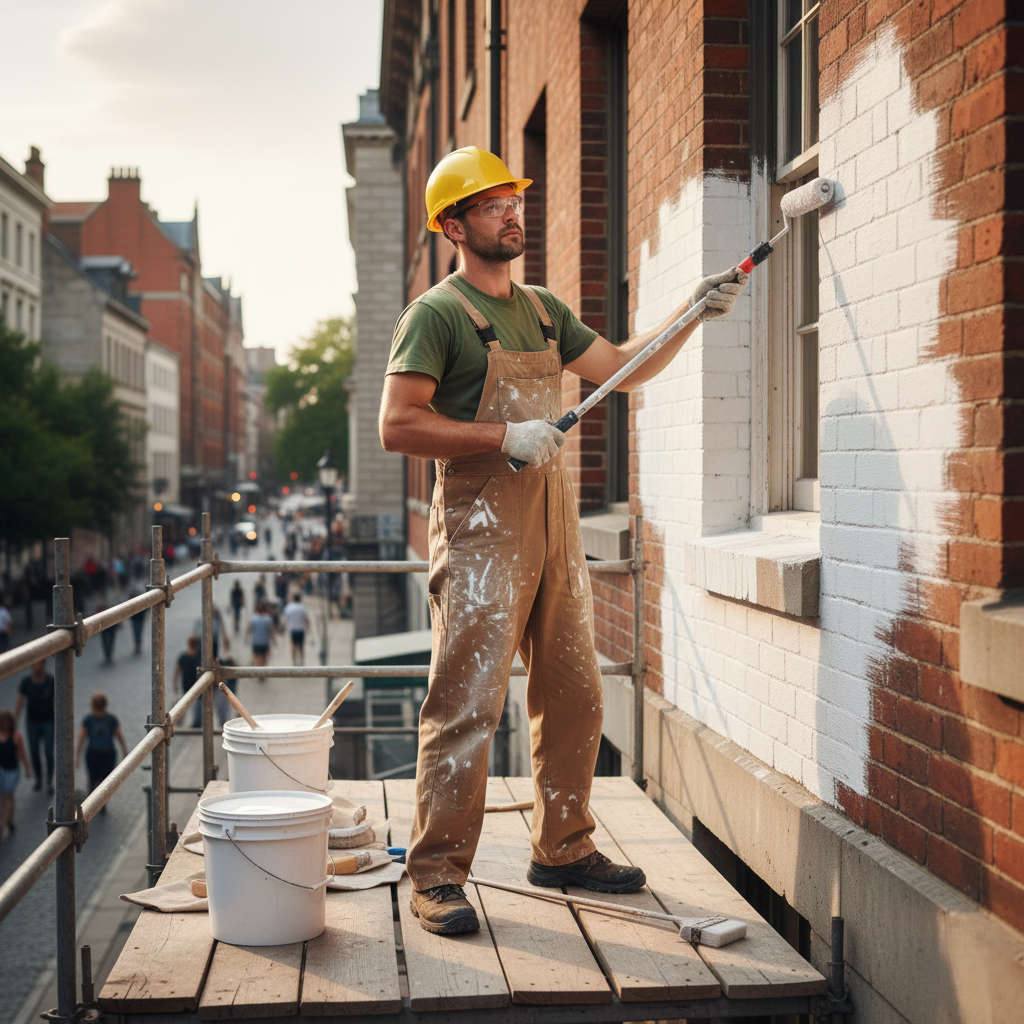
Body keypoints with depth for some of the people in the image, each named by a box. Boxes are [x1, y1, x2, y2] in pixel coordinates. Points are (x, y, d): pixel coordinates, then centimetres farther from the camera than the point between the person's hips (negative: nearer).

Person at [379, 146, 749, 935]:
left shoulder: (543, 310, 17)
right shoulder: (437, 314, -5)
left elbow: (624, 367, 23)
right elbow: (398, 426, -13)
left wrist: (695, 311, 12)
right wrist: (507, 437, -18)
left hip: (554, 522, 8)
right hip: (480, 526, -8)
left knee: (575, 698, 12)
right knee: (467, 705, -8)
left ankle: (563, 849, 25)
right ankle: (438, 875, 1)